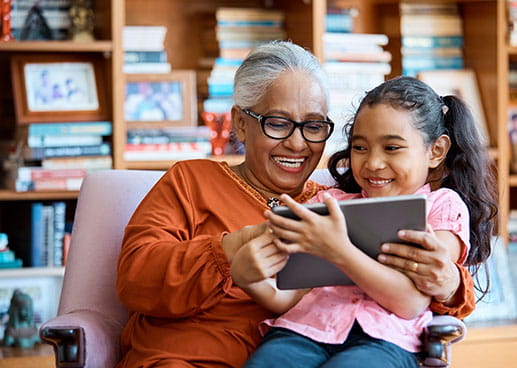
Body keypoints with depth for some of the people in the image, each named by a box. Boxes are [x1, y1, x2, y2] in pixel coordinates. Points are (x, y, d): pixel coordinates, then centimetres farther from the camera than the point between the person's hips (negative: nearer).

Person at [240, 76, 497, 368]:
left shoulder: (443, 205, 14)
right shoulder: (331, 203, 25)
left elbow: (411, 303, -3)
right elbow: (288, 297, 14)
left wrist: (339, 250, -14)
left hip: (383, 338, -3)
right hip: (305, 327, 3)